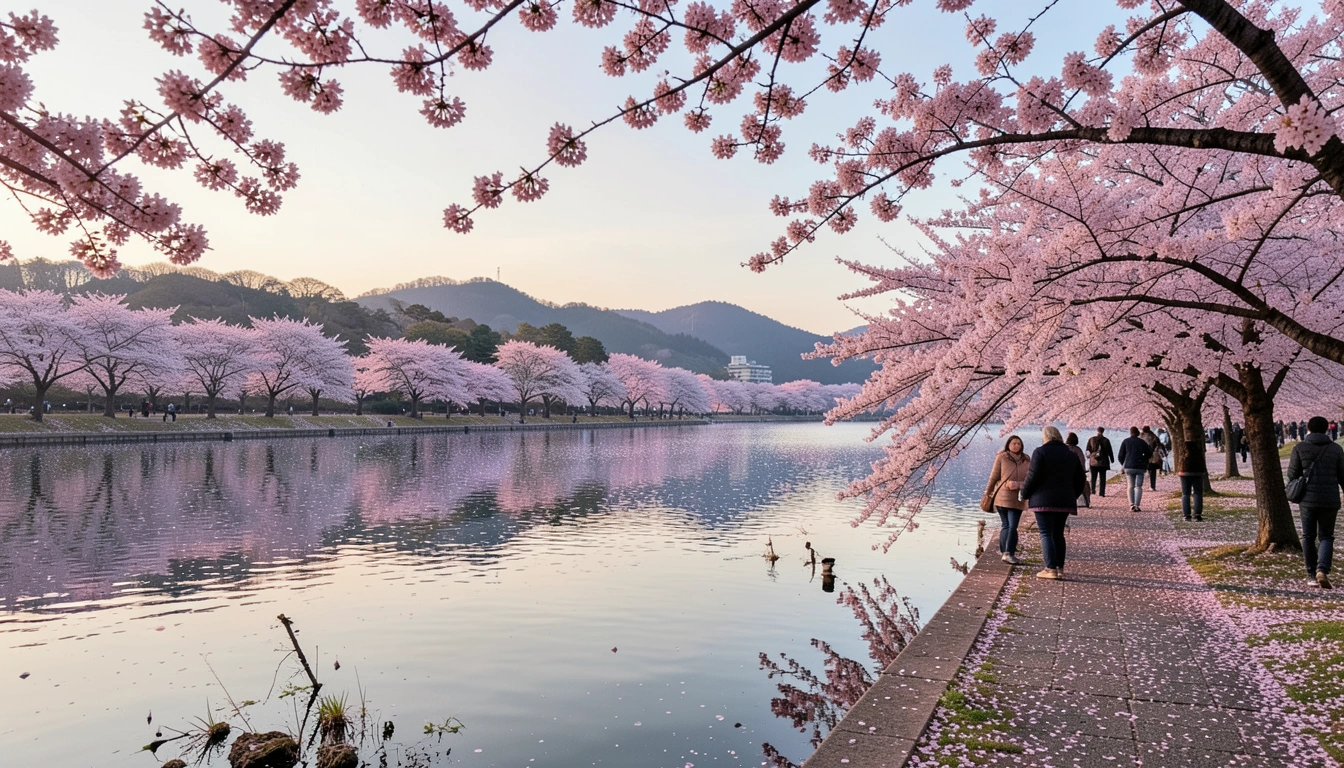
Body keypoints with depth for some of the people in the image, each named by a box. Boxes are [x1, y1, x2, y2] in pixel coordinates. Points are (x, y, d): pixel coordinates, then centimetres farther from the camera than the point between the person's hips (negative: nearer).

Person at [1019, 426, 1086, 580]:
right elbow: (1080, 479, 16)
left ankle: (1051, 569, -10)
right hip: (1065, 501, 6)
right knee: (1058, 534, 13)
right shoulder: (1071, 454, 13)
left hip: (1044, 500, -6)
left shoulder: (1040, 452, -6)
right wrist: (1072, 496, 27)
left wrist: (1023, 494, 2)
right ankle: (1060, 568, 13)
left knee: (1046, 534, -4)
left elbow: (1033, 476, -11)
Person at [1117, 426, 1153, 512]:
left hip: (1129, 466, 0)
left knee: (1131, 486, 9)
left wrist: (1123, 464, 20)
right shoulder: (1142, 442, 6)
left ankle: (1131, 505, -3)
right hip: (1140, 467, 0)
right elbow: (1149, 454, 10)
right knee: (1138, 486, 2)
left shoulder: (1125, 441, 4)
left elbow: (1121, 455, 4)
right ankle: (1136, 505, -10)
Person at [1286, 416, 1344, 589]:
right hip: (1330, 501, 1)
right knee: (1326, 537, 10)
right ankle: (1322, 569, -11)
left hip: (1307, 499, -1)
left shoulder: (1299, 448, -2)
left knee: (1308, 537, 10)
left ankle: (1312, 575, 11)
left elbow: (1292, 475, 0)